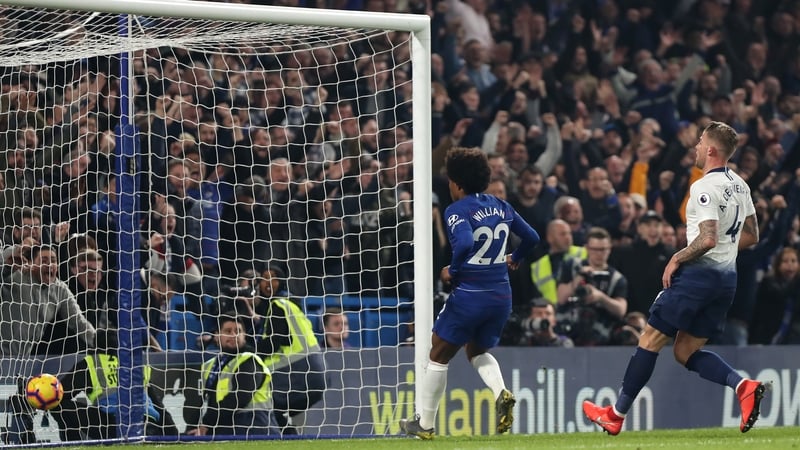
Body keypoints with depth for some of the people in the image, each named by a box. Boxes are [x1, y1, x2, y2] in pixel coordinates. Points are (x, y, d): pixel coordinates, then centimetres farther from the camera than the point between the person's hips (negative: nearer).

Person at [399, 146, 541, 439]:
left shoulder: (457, 210, -12)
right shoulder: (501, 207, 8)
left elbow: (465, 243, -30)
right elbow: (531, 237, 16)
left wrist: (452, 271, -13)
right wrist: (514, 259, 33)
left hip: (469, 295, -6)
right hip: (501, 295, 6)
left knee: (439, 356, 11)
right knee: (478, 351, 26)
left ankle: (424, 423, 16)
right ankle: (502, 393, -3)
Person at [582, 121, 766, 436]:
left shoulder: (704, 188, -15)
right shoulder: (740, 185, 12)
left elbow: (708, 239, -25)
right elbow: (751, 236, 18)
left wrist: (677, 259, -12)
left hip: (698, 272, -9)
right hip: (727, 277, 9)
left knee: (651, 339, 2)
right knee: (686, 352, 13)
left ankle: (617, 415, 8)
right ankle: (744, 386, -10)